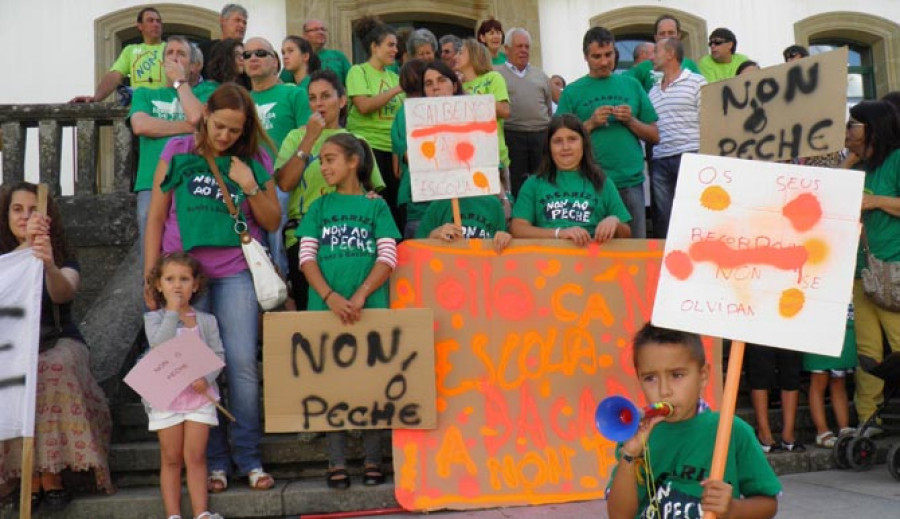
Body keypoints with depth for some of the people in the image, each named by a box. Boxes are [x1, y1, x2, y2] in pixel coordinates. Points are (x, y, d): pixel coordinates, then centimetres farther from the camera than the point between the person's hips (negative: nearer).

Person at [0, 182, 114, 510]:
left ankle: (50, 473, -29)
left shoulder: (63, 258, 4)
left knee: (55, 370, -36)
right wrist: (27, 246, -37)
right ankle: (30, 476, -24)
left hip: (59, 345, -1)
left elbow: (64, 292, -21)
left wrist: (50, 266, -44)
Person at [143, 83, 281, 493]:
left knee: (243, 364, -4)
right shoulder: (177, 153, 4)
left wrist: (250, 187, -8)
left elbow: (272, 222, 9)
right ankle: (214, 461, 9)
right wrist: (150, 277, 2)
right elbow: (156, 218, 6)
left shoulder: (254, 161, 6)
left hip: (235, 274, 0)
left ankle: (249, 458, 6)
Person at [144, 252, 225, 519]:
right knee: (171, 459, 6)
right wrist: (172, 312, -17)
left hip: (199, 394, 1)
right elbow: (160, 347, -18)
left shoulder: (206, 320, 5)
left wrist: (206, 378, -18)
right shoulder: (154, 318, 1)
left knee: (195, 457, 1)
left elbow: (218, 354, 0)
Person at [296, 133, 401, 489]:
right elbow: (306, 258, 2)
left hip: (370, 307, -1)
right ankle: (337, 462, 11)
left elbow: (387, 259, -2)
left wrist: (359, 297, -15)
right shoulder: (319, 208, 12)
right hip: (326, 307, 2)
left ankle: (373, 460, 13)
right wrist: (331, 297, -14)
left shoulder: (376, 206, 7)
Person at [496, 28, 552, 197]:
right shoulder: (496, 74, 5)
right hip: (511, 137, -4)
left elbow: (549, 108, 20)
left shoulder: (540, 75, 19)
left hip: (541, 135, 4)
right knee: (515, 186, 0)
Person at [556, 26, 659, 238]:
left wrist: (630, 120, -6)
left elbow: (654, 137, 11)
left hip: (631, 182, 2)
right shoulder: (573, 92, 5)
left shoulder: (631, 85, 10)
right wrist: (590, 124, -10)